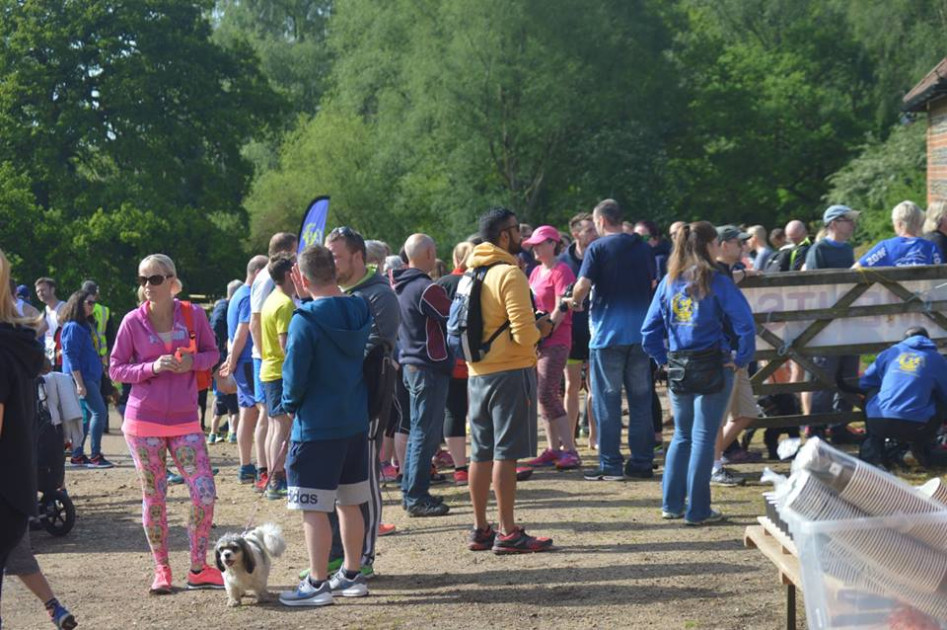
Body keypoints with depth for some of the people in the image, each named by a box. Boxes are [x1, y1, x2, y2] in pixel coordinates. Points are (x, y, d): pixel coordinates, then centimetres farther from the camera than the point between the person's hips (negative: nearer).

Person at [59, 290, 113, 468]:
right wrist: (79, 383, -21)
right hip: (83, 378, -10)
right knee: (100, 412, -14)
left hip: (92, 377, 10)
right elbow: (71, 356, -17)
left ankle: (78, 455, 15)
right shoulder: (73, 327, -12)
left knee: (86, 415, 10)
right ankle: (95, 456, -11)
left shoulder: (85, 325, 16)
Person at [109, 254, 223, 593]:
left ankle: (199, 569, 10)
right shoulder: (133, 321, -4)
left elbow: (212, 352, 10)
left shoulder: (193, 314, -2)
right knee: (153, 499, 4)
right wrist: (152, 367, -17)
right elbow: (116, 369, 0)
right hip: (143, 421, -1)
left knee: (205, 495, -5)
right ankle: (161, 570, 18)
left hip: (185, 420, 1)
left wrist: (193, 362, -12)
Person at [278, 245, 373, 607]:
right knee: (349, 503, 16)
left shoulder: (305, 320, -17)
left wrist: (289, 406, 6)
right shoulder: (360, 311, 2)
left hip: (316, 427, -7)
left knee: (314, 509, 0)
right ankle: (352, 575, 24)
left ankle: (317, 584, 3)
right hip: (356, 423, 7)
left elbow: (294, 376, -16)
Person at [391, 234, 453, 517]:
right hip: (430, 367, -9)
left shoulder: (399, 287, 9)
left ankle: (410, 491, 22)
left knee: (418, 430, 16)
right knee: (426, 433, -4)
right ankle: (417, 497, -2)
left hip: (411, 363, 9)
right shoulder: (426, 289, -19)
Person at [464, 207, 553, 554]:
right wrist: (540, 329, 2)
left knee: (481, 453, 11)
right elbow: (524, 334, -20)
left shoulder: (471, 274, 12)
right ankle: (508, 532, -2)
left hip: (477, 373, 8)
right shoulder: (509, 274, -13)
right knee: (505, 454, -5)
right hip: (510, 371, -8)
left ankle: (480, 530, 17)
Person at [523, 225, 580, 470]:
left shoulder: (561, 271, -8)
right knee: (543, 395, 8)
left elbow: (560, 309, -15)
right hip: (537, 341, 9)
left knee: (548, 395, -14)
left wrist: (544, 333, -17)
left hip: (555, 341, -9)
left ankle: (570, 450, -12)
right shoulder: (536, 272, 17)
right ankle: (553, 448, 14)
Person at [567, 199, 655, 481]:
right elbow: (654, 284, 18)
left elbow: (583, 284, -14)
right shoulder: (642, 248, 10)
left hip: (608, 332, -5)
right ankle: (642, 462, 11)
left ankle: (610, 465, 0)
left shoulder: (598, 248, -6)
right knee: (640, 398, 9)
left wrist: (575, 301, 5)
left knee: (607, 399, 0)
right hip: (640, 332, 5)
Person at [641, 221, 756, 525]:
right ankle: (697, 509, 4)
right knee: (703, 437, 1)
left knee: (682, 435, 17)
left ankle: (671, 503, 18)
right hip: (713, 367, -5)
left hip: (678, 368, 5)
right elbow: (745, 324, -17)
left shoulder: (669, 281, 5)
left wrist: (664, 360, 10)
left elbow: (649, 331, 4)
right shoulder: (717, 281, -10)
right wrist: (741, 359, -7)